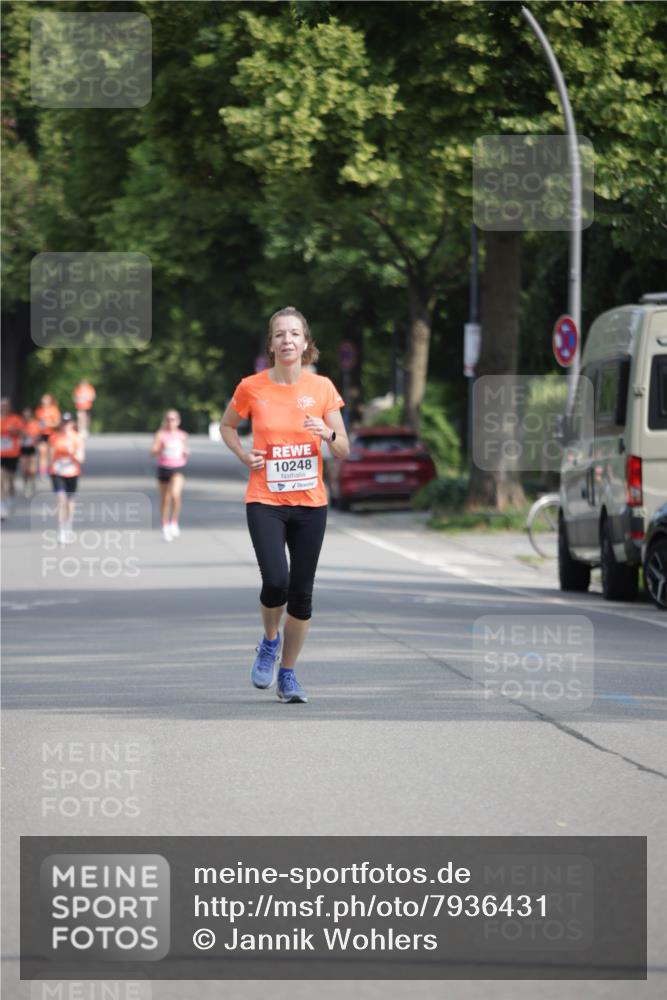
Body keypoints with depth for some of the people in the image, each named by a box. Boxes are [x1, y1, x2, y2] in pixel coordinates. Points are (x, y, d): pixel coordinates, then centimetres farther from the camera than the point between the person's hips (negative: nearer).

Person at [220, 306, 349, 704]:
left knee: (302, 593, 3)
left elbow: (344, 451, 5)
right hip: (265, 501, -2)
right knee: (276, 581, -20)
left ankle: (288, 673, 19)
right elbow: (227, 425, 16)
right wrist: (244, 455, -2)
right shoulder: (252, 387, -3)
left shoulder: (322, 388, 0)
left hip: (310, 503, 2)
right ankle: (270, 641, 12)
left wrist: (327, 433, -16)